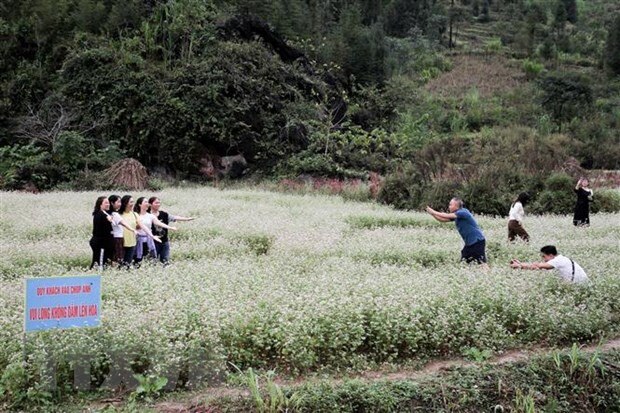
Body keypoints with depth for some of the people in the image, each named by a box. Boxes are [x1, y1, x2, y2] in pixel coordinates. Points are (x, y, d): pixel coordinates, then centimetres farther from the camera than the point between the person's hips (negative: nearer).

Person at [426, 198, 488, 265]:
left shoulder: (463, 212, -17)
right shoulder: (456, 215, 10)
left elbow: (447, 216, -22)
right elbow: (443, 220, 10)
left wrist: (433, 212, -14)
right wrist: (432, 213, -3)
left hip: (478, 241, -9)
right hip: (469, 243, 9)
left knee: (482, 263, -12)